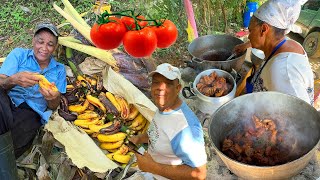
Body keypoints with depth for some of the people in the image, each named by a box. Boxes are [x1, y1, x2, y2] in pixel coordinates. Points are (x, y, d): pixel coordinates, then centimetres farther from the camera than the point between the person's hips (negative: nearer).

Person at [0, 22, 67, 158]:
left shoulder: (59, 70, 17)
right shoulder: (18, 54, 13)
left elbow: (53, 107, 11)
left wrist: (52, 98, -17)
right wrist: (14, 80, -28)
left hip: (30, 113, 0)